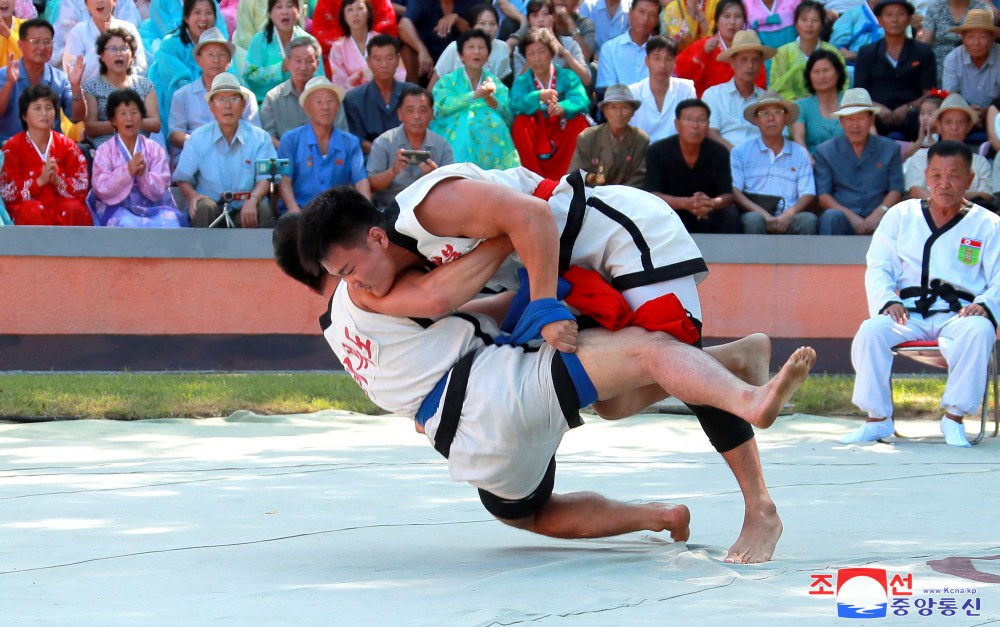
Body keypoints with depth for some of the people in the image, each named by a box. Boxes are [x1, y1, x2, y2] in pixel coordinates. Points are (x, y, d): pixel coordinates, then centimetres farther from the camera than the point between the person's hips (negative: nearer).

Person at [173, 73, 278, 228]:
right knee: (204, 206, -32)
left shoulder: (260, 138, 5)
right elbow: (183, 178, 9)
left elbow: (265, 178, -3)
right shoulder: (198, 138, 6)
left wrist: (252, 200, -25)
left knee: (264, 209, -30)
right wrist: (193, 196, -15)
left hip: (246, 210, 0)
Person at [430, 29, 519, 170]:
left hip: (490, 138, 1)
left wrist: (489, 98, -17)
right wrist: (475, 95, -20)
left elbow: (508, 118, 1)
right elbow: (442, 106, -10)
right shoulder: (447, 81, 12)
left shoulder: (496, 83, 16)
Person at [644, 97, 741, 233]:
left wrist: (712, 203, -36)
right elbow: (651, 195, -18)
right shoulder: (657, 152, -11)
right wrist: (685, 203, -37)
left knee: (730, 213, -27)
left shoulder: (719, 152, -6)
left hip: (707, 216, 2)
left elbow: (727, 195, -9)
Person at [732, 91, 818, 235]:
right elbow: (734, 191, 1)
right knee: (754, 219, -36)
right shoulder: (741, 152, 14)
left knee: (808, 219, -31)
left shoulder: (800, 154, 18)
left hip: (787, 219, 2)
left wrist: (789, 214, -14)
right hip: (755, 213, -1)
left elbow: (808, 195, 8)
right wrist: (762, 213, -16)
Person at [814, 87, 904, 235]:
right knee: (832, 216, -37)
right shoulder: (825, 152, 14)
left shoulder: (890, 149, 17)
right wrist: (850, 216, -12)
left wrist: (878, 213, -12)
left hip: (876, 218, 0)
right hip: (843, 216, 0)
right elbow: (822, 196, 5)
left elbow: (896, 190, 9)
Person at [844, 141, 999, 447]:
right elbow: (878, 268, 10)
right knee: (870, 330, -30)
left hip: (958, 314, -2)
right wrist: (888, 301, -12)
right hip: (909, 312, 2)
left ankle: (954, 417, -24)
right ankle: (877, 418, -18)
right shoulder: (901, 216, 16)